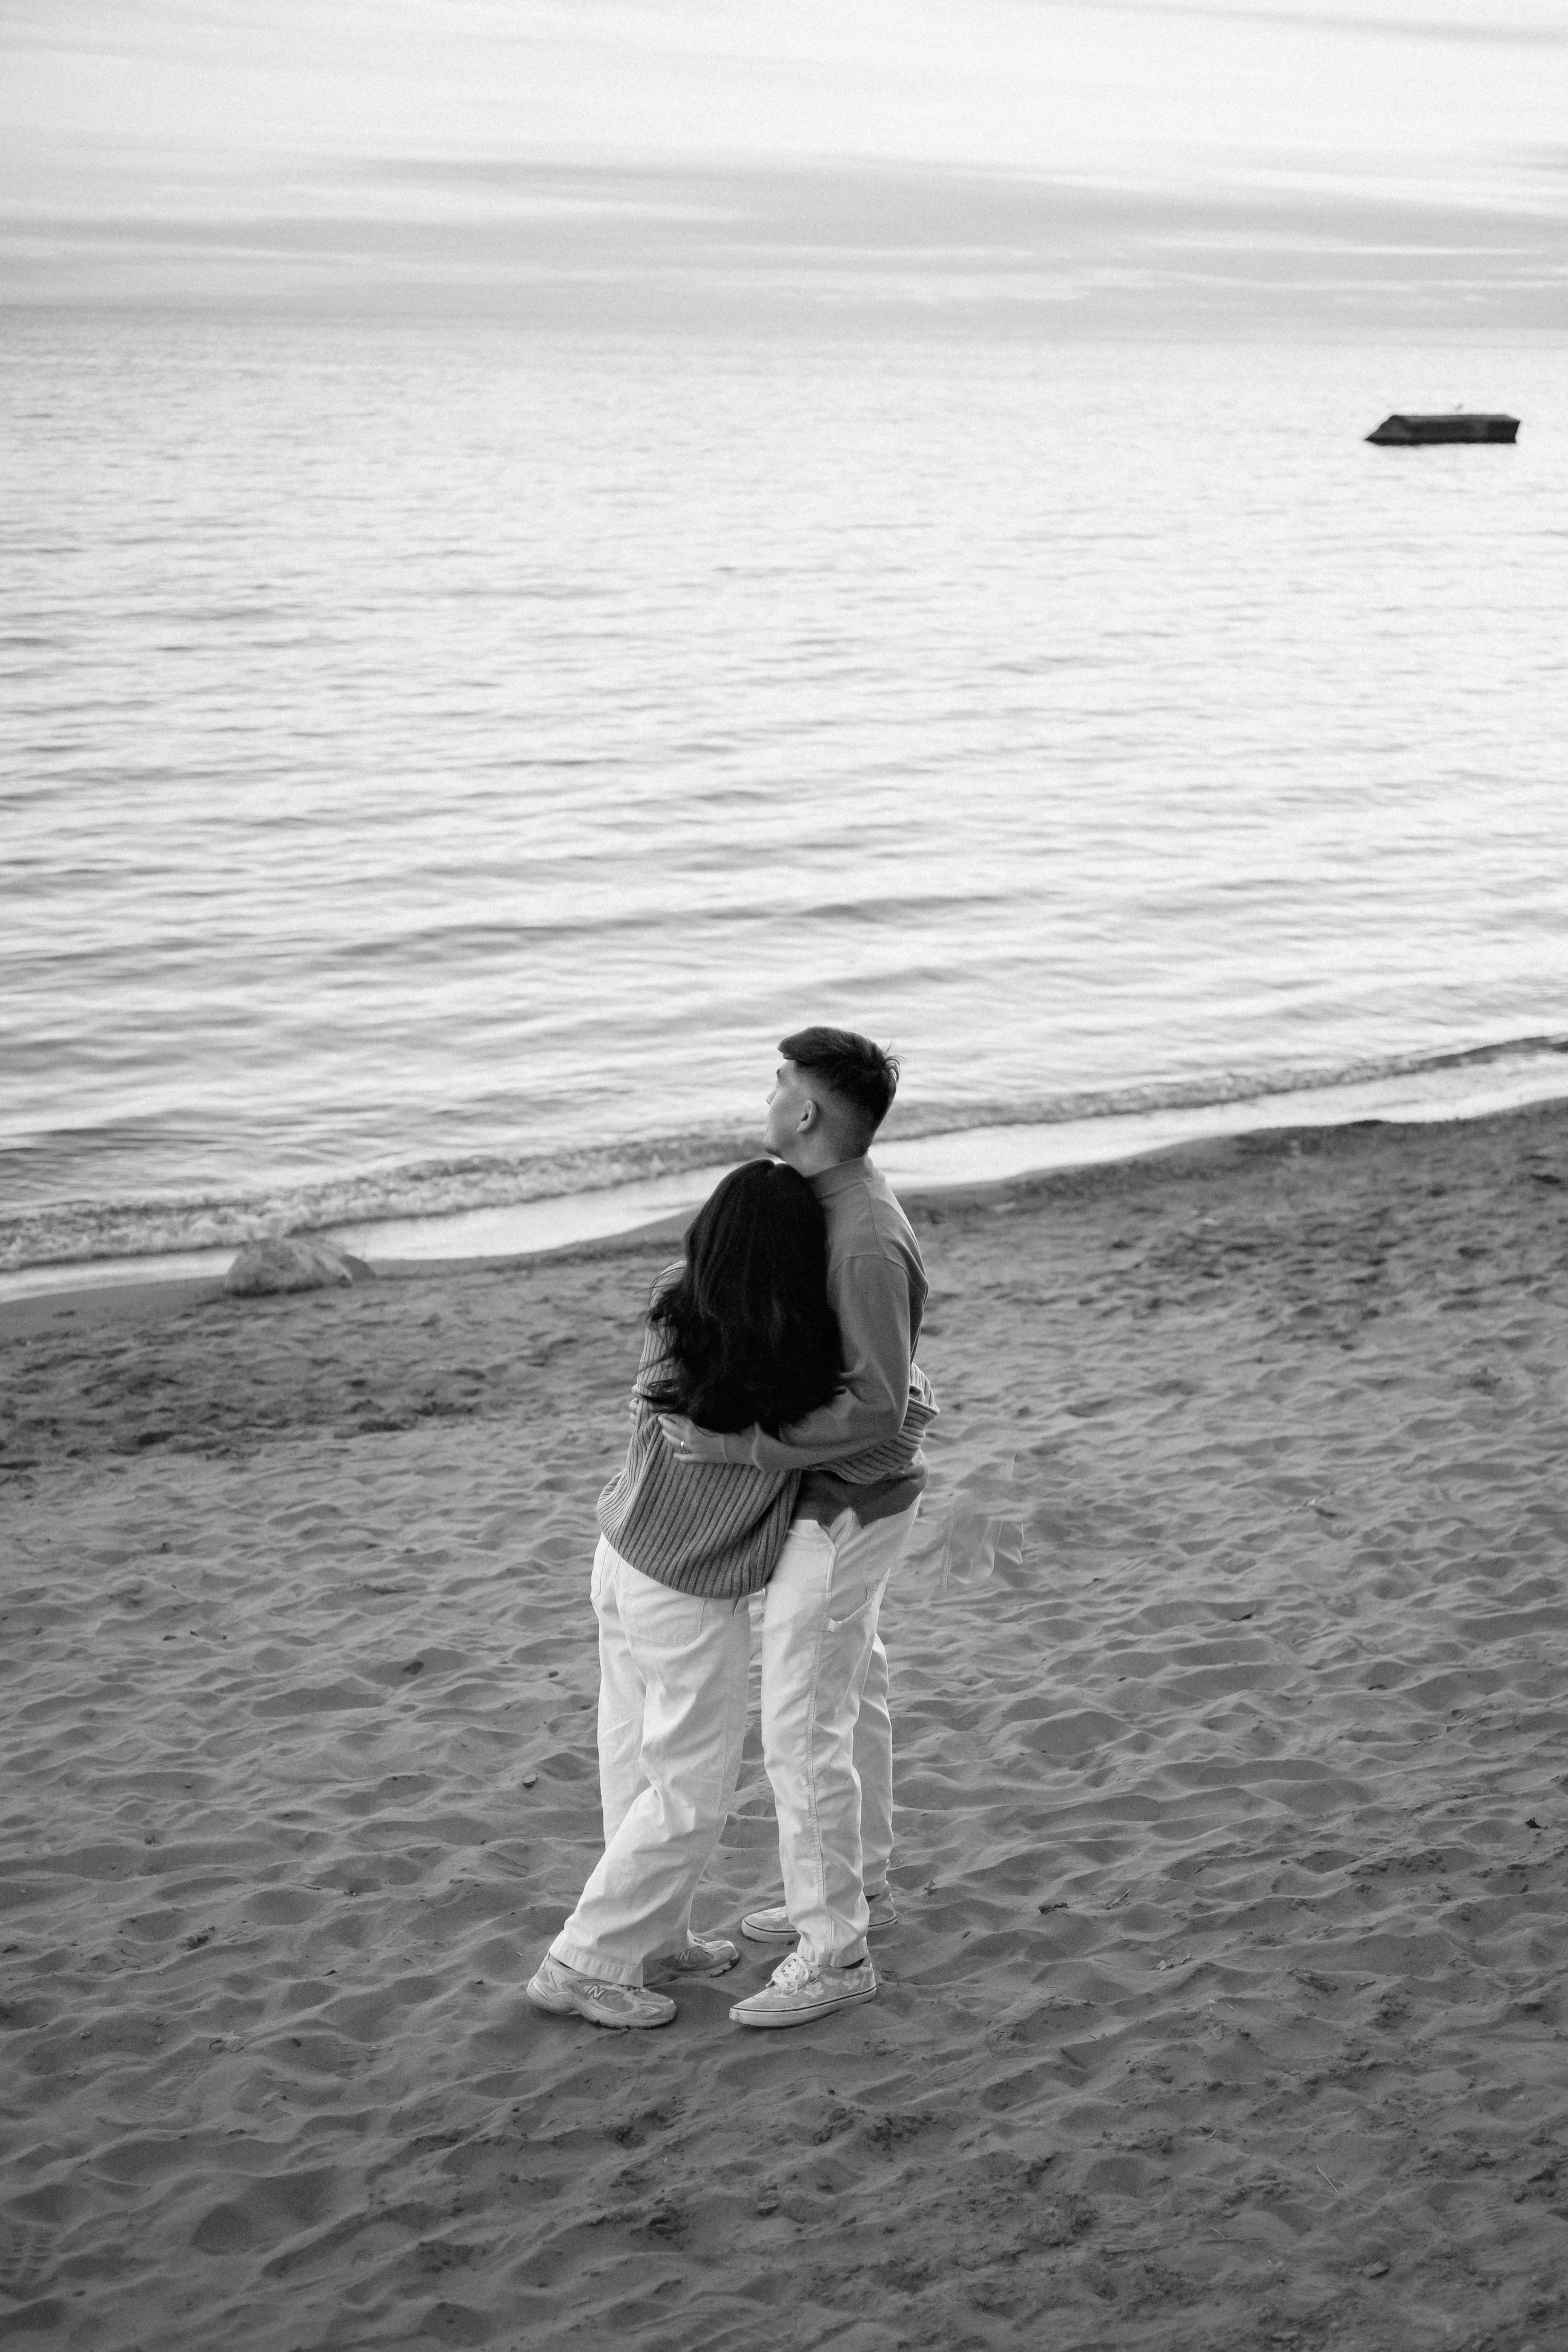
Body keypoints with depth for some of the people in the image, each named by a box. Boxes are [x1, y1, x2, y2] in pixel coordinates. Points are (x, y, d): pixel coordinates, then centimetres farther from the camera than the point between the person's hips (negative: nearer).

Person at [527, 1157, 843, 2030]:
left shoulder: (675, 1299, -11)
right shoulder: (787, 1368, -27)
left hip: (624, 1557, 7)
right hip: (693, 1598, -7)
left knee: (639, 1760, 19)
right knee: (690, 1793, 9)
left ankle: (657, 1938, 35)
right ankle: (583, 1965, 14)